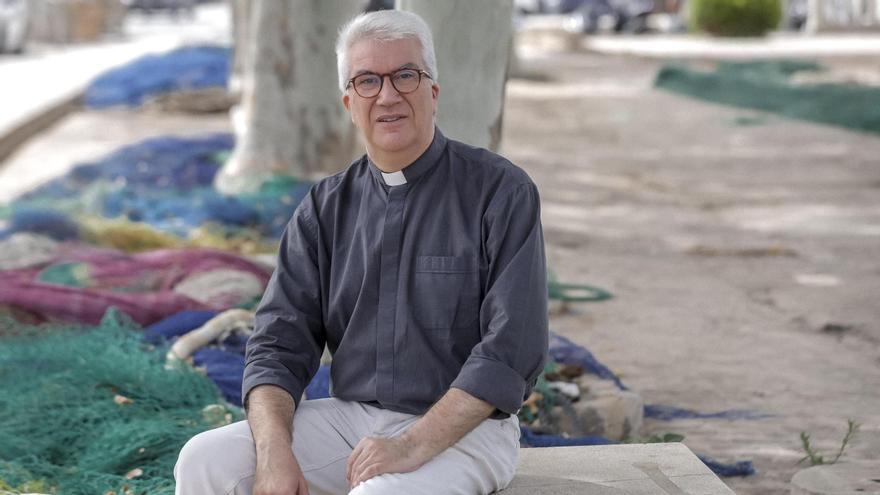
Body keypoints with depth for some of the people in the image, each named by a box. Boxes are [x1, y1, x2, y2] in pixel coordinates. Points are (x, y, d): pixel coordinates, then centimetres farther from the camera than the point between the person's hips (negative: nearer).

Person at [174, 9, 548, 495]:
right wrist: (274, 450, -16)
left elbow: (511, 347, -14)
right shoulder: (325, 207, 8)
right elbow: (280, 341, 3)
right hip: (349, 415, 5)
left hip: (461, 427, -5)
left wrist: (413, 446, -22)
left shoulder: (500, 191, -6)